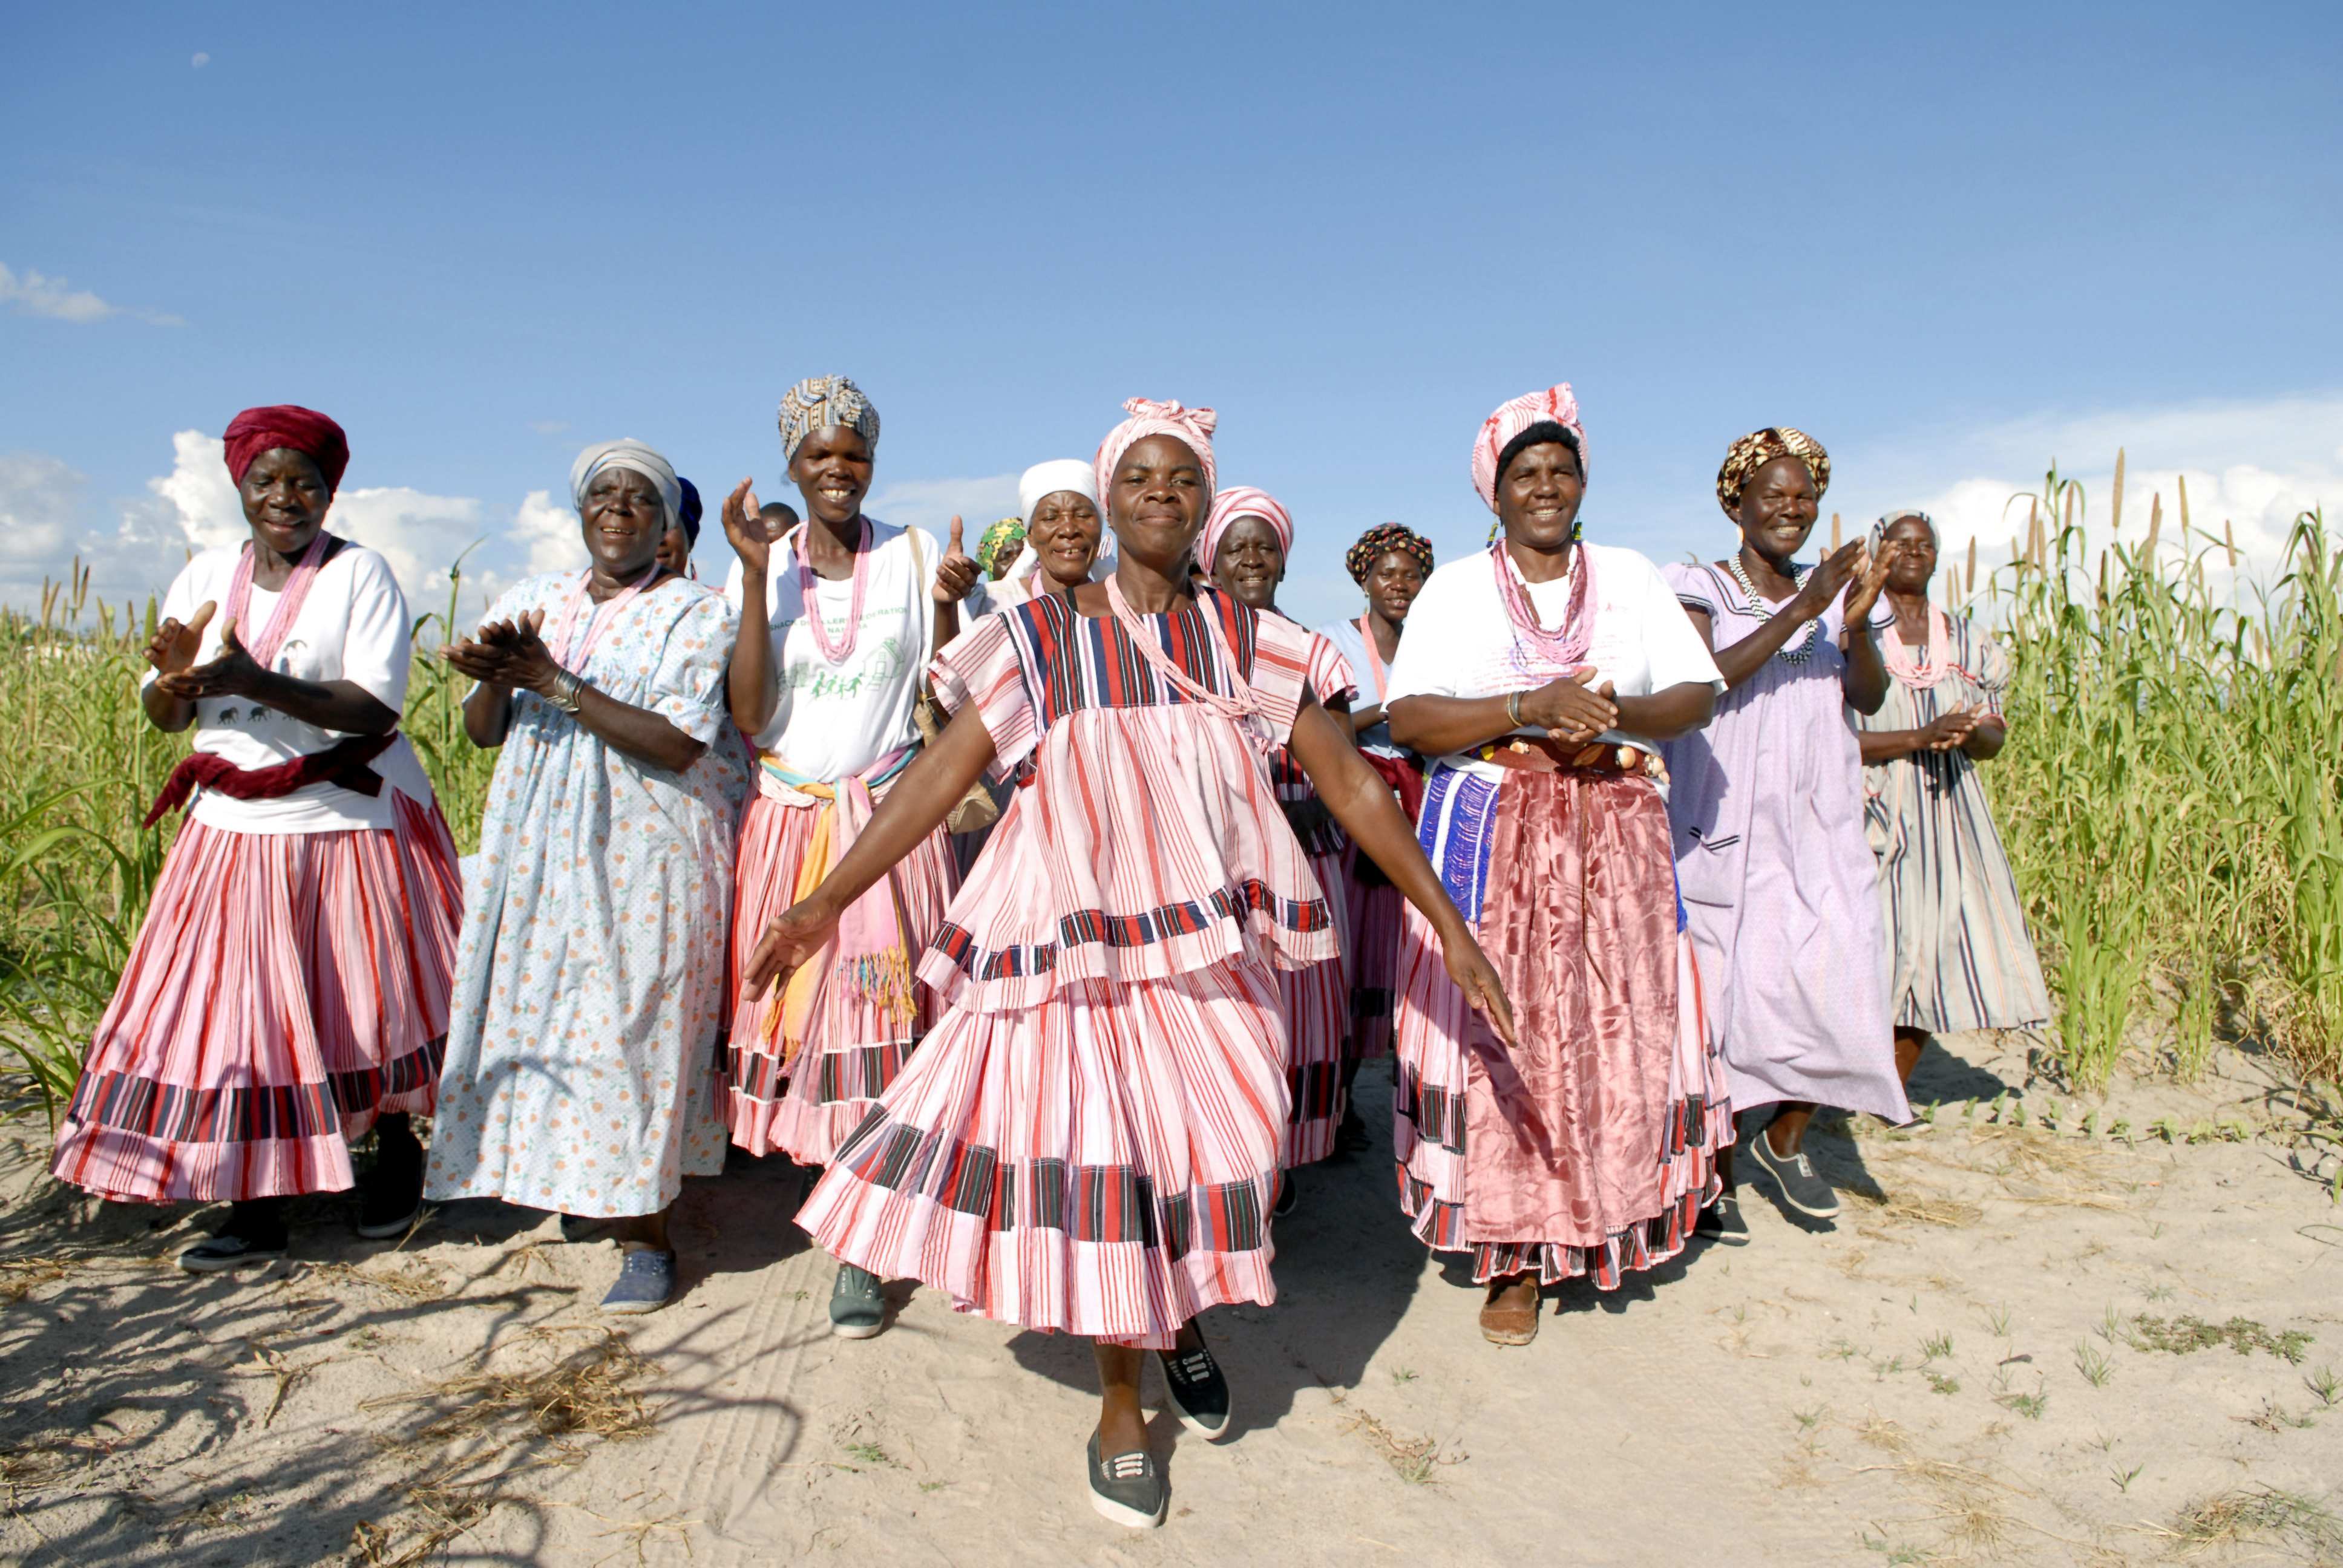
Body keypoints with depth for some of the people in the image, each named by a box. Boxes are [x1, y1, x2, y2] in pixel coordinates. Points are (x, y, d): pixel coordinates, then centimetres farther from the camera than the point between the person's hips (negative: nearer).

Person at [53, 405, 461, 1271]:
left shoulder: (360, 573, -6)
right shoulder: (205, 576, 8)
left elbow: (374, 706, -16)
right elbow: (164, 716, 7)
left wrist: (257, 681, -28)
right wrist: (175, 677, -16)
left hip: (349, 827, -4)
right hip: (234, 830, 4)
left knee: (365, 1007, 7)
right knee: (236, 1013, 3)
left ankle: (396, 1152, 29)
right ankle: (256, 1211, 12)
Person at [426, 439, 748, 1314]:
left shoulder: (695, 612, -3)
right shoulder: (528, 601, 13)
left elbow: (678, 746, -15)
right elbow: (483, 734, 9)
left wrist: (557, 684, -19)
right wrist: (497, 678, -13)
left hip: (645, 853, -5)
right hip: (537, 847, 5)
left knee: (634, 1028, -6)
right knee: (540, 1008, 9)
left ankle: (647, 1235, 4)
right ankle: (584, 1185, 29)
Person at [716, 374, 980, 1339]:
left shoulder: (913, 558, 2)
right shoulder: (760, 568, 5)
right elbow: (747, 716, -6)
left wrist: (948, 603, -16)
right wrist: (758, 577, -11)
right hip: (789, 820, 2)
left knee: (885, 1016, -3)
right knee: (798, 1014, 5)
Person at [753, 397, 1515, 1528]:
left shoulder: (1245, 640, 4)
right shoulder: (1040, 637, 1)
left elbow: (1350, 781, 2)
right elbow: (941, 773, -2)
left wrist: (1450, 928, -1)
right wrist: (828, 901, -9)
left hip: (1205, 939, 1)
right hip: (1074, 942, -1)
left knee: (1201, 1137, 3)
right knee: (1095, 1150, 0)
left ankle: (1184, 1316, 39)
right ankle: (1120, 1402, 24)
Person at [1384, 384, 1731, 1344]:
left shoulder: (1631, 575, 13)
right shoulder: (1456, 588, 5)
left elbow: (1699, 692, 8)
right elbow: (1407, 719, -6)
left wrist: (1620, 714, -12)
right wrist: (1530, 707, -17)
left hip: (1616, 839, 2)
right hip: (1491, 838, -2)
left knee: (1617, 1028, 2)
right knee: (1503, 1037, -3)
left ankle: (1610, 1220, 21)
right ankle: (1515, 1256, 8)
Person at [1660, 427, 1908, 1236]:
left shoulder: (1830, 588, 13)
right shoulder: (1699, 587, 1)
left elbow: (1867, 697, 2)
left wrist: (1858, 620, -17)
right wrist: (1800, 611, -22)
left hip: (1819, 826, 4)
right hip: (1727, 825, -4)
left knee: (1840, 982, -3)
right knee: (1727, 993, -3)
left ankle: (1784, 1139, 21)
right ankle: (1718, 1174, 11)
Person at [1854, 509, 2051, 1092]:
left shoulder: (1969, 641, 12)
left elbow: (1995, 737, 11)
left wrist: (1969, 734, -13)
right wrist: (1922, 737, -19)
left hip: (1949, 812, 5)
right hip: (1879, 814, -4)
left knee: (1931, 957, 4)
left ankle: (1892, 1094, 18)